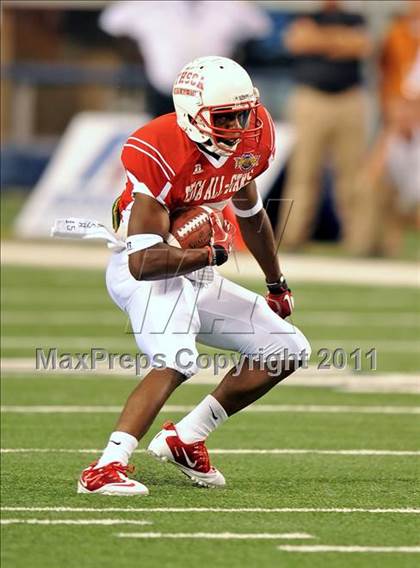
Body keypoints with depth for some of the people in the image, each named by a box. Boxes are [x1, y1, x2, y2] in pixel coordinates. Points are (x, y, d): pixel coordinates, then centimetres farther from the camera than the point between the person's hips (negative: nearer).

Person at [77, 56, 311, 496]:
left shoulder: (248, 142, -2)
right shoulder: (161, 155, -27)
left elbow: (250, 214, 21)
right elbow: (144, 262, -32)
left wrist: (276, 284, 32)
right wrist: (210, 255, -22)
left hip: (200, 278, 9)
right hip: (150, 276, -9)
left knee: (288, 350, 9)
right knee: (176, 362, -34)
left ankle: (185, 439, 12)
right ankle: (105, 469, -39)